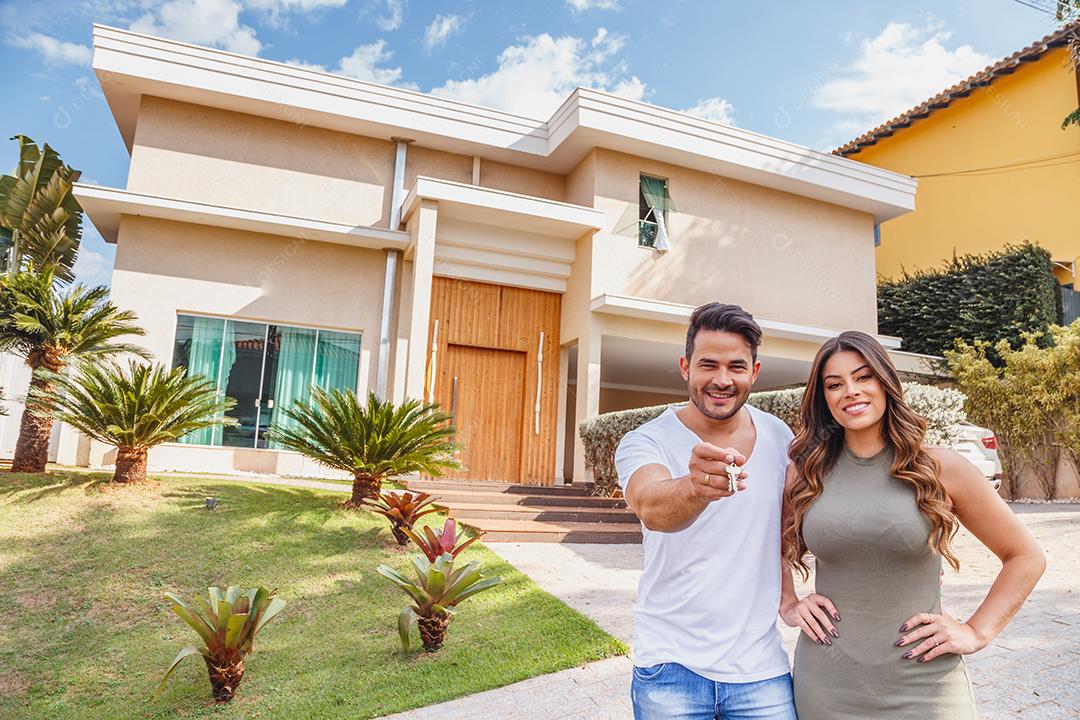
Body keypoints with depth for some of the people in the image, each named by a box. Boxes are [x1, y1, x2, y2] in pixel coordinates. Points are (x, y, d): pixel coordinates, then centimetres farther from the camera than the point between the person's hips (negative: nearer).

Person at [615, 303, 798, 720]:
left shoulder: (778, 435, -1)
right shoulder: (644, 442, -14)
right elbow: (652, 509, -36)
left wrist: (787, 594, 4)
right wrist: (695, 488, -55)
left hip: (760, 667, 3)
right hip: (671, 666, -2)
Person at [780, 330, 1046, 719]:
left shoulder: (939, 467, -5)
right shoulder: (805, 472, -1)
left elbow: (1025, 557, 4)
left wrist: (977, 632, -3)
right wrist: (788, 605, 3)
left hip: (922, 686, -1)